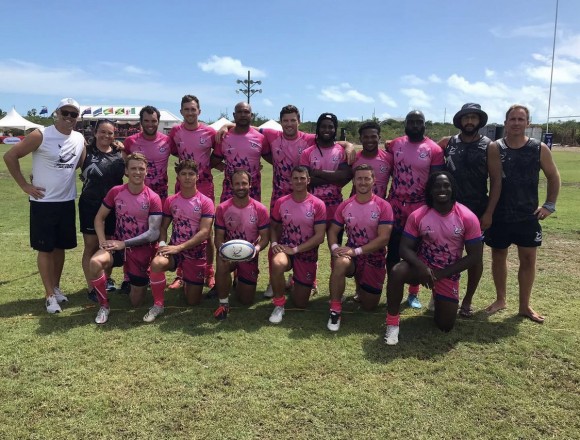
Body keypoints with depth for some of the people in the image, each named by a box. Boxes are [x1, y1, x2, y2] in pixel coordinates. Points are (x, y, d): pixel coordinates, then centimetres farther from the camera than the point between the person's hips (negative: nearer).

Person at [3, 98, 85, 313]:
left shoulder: (80, 140, 4)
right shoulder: (41, 135, -12)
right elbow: (10, 156, -10)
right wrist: (25, 185, -10)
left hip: (67, 202, 5)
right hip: (43, 202, -5)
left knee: (60, 246, 13)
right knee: (45, 248, 2)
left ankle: (56, 286, 29)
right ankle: (50, 295, 9)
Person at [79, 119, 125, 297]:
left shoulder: (119, 153, 7)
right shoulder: (86, 151, -2)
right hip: (90, 205, -3)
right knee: (91, 246, 2)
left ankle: (107, 278, 34)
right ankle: (92, 288, 9)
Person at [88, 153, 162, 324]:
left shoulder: (153, 198, -12)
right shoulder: (115, 192, -4)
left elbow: (153, 233, -16)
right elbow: (99, 217, 5)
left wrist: (124, 243, -20)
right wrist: (103, 241, -11)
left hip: (142, 249, -1)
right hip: (118, 245, 2)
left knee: (136, 302, 5)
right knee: (95, 262, -33)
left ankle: (138, 281, 41)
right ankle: (104, 306, -10)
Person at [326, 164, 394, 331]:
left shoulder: (383, 206, -13)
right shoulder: (344, 206, -3)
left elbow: (384, 238, -19)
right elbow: (333, 231, 2)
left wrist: (356, 251, -26)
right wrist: (335, 248, -21)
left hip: (375, 259, 0)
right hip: (352, 255, 1)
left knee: (369, 306, 9)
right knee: (339, 263, -37)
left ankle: (361, 286, 44)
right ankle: (335, 311, -22)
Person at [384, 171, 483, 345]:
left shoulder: (468, 218, -14)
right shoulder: (417, 216, -12)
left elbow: (475, 256, -11)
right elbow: (405, 248, -11)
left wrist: (441, 274, -16)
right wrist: (422, 268, -31)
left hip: (448, 274, 1)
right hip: (422, 266, 0)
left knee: (445, 326, 1)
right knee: (396, 271, -34)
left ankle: (439, 298, 37)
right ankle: (392, 323, -16)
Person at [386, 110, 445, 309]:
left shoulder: (434, 149, -6)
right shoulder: (394, 145, 4)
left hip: (420, 206, -2)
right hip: (395, 203, 3)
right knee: (393, 249, 6)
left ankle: (413, 293, 21)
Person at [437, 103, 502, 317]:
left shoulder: (489, 147, -2)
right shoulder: (447, 143, 4)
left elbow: (496, 181, -4)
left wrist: (489, 212, -11)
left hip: (477, 210, -1)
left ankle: (467, 300, 20)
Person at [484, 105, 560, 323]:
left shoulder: (539, 149, -3)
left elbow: (553, 176, 8)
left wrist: (549, 205, 1)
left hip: (528, 216, 1)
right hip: (499, 215, 0)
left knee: (528, 259, 6)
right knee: (498, 257, 11)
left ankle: (525, 305, 21)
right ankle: (500, 299, 30)